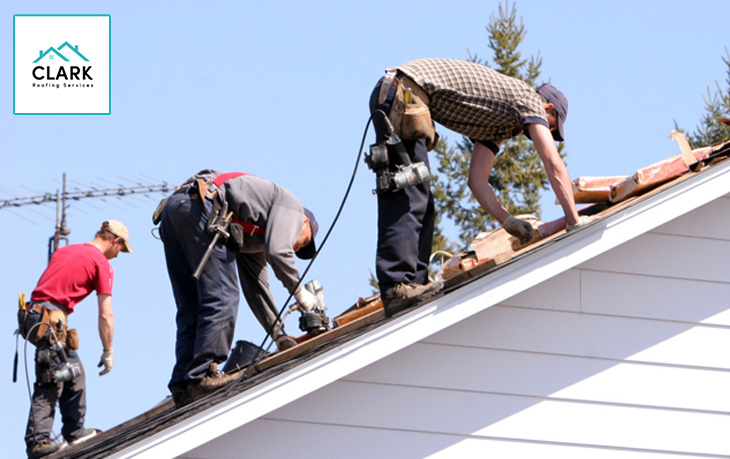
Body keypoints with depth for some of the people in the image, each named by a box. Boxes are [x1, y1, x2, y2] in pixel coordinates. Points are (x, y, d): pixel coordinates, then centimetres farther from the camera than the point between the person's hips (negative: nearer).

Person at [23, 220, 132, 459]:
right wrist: (108, 352, 4)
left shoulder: (65, 250, 22)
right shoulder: (101, 263, -1)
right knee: (49, 382, -11)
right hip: (52, 318, -8)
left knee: (74, 374, 18)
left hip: (35, 312, 8)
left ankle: (75, 431, 24)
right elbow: (106, 316, -2)